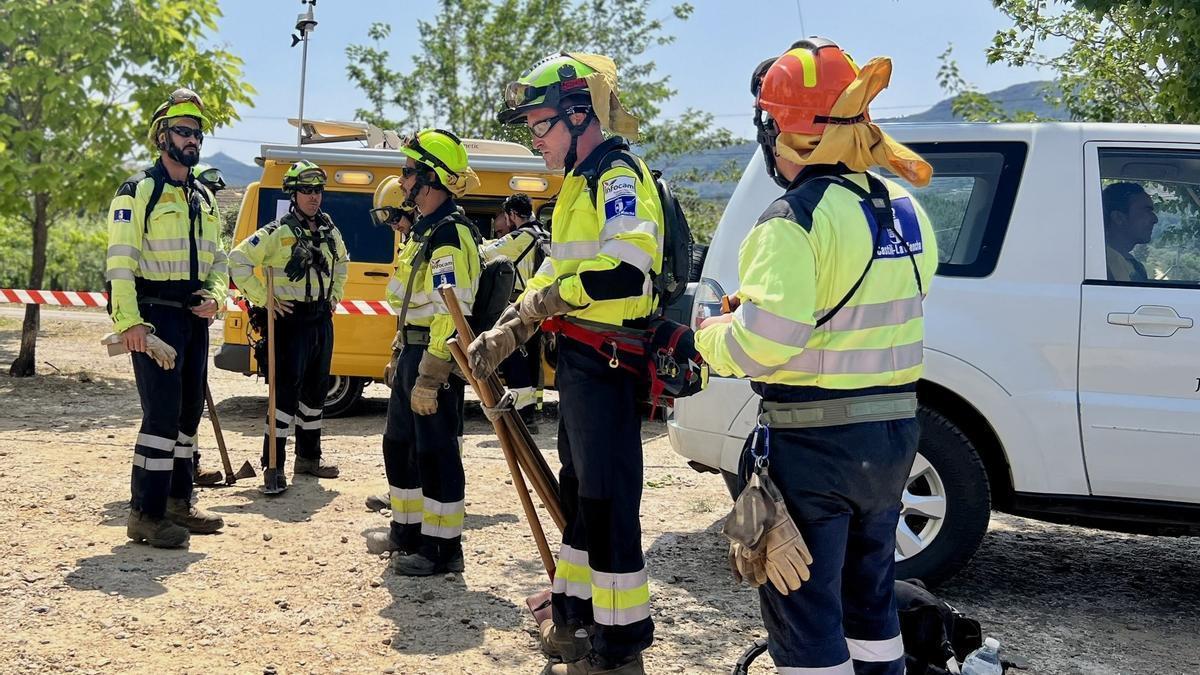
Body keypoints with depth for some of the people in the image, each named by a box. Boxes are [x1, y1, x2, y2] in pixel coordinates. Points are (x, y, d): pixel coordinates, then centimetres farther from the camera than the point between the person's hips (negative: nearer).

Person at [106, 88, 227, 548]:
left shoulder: (204, 199, 16)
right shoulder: (138, 191, -6)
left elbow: (217, 259, 20)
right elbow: (120, 261, -12)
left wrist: (214, 297, -1)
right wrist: (129, 320, -21)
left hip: (195, 319, 8)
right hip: (155, 316, -8)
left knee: (189, 410, 12)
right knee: (163, 411, -12)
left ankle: (177, 503, 23)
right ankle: (145, 515, -5)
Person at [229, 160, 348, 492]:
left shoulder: (330, 230, 9)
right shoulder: (278, 232, -12)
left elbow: (342, 262, 29)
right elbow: (238, 260, -15)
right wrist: (263, 299, -14)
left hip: (322, 319, 7)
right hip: (290, 318, -7)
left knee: (316, 389, 14)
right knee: (287, 390, -11)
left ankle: (309, 457, 26)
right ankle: (274, 467, -8)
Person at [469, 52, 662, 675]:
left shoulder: (619, 176, -15)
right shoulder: (582, 182, 18)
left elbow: (627, 270, -31)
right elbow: (556, 272, 24)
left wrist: (551, 298, -19)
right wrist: (507, 331, 15)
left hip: (609, 363, -11)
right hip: (580, 359, 11)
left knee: (608, 504, -5)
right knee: (577, 492, 19)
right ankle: (574, 621, 33)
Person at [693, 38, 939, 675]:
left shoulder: (794, 220, -19)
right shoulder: (904, 210, 6)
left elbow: (758, 344, -27)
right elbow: (883, 311, 11)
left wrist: (711, 335, -6)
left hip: (812, 442, -8)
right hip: (894, 431, 8)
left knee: (805, 613, 4)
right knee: (869, 593, 24)